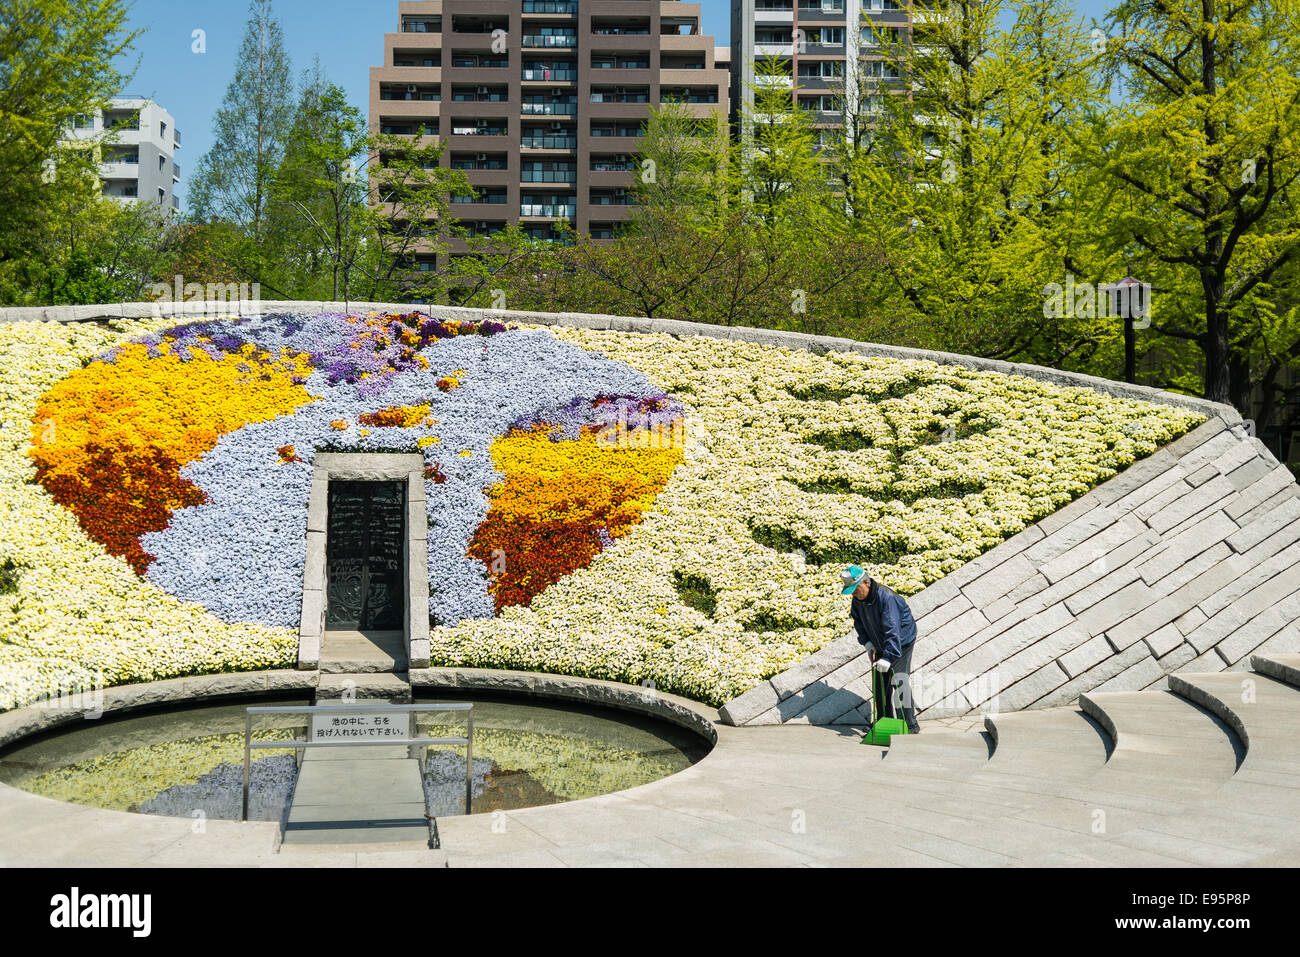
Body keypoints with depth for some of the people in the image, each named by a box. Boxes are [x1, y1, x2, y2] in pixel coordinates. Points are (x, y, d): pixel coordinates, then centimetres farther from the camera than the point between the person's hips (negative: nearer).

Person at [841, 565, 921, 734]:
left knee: (898, 682, -14)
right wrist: (867, 642, -5)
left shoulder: (886, 597, -32)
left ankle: (910, 725, -8)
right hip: (880, 644, 8)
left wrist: (888, 657, -39)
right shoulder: (857, 599, -7)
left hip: (901, 642, -8)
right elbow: (859, 622, 9)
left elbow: (892, 630, -35)